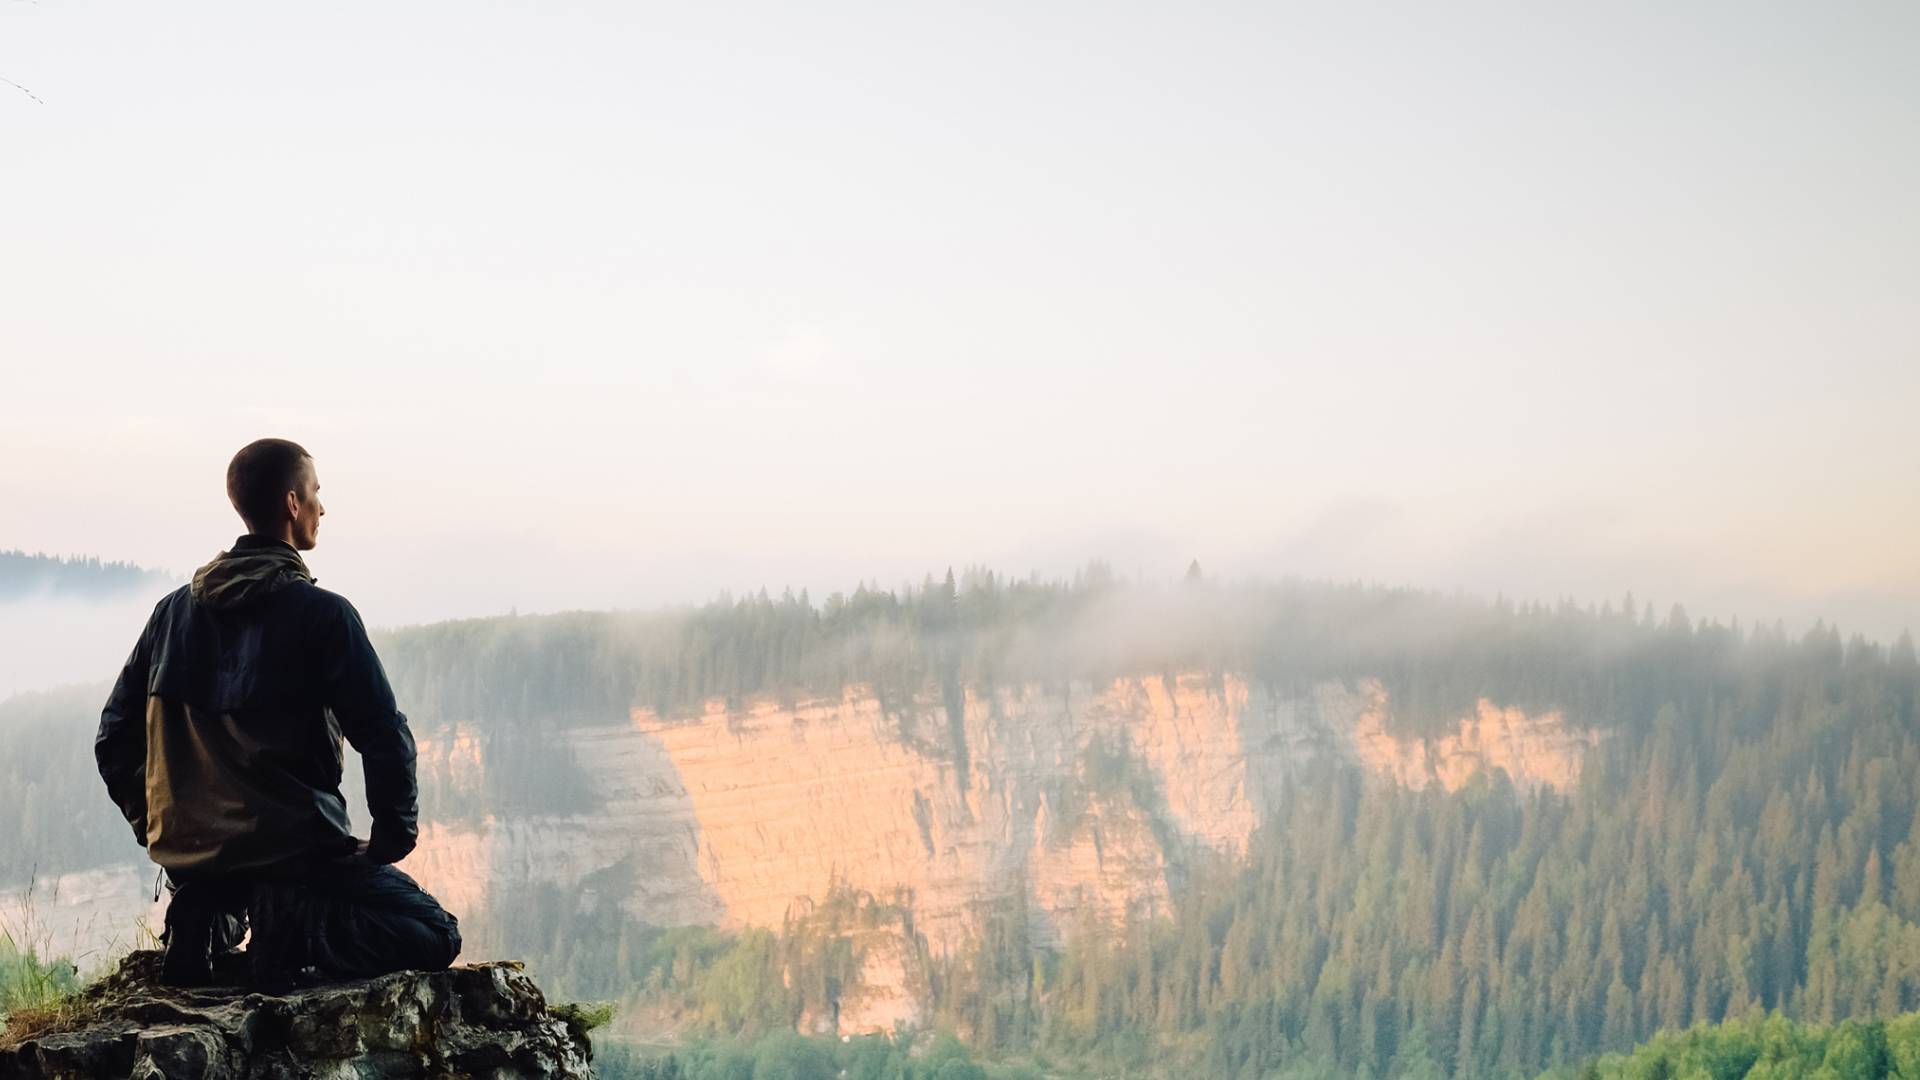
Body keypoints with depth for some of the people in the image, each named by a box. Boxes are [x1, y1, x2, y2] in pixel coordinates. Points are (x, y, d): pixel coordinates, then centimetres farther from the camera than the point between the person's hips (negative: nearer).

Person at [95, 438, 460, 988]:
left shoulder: (175, 610, 7)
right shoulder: (322, 614, -11)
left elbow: (114, 738, 10)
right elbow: (385, 736, -15)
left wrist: (155, 829, 21)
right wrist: (392, 840, -1)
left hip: (187, 853, 6)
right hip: (292, 849, -6)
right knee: (436, 936, 5)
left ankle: (209, 921, 7)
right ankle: (296, 935, -18)